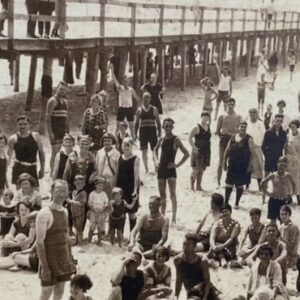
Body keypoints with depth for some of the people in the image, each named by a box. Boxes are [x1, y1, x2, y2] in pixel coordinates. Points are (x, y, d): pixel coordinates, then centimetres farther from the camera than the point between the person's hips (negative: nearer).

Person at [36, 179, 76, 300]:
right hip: (50, 260, -7)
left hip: (63, 259, 7)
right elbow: (39, 242, -18)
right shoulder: (45, 213, -16)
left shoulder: (65, 212, 8)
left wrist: (70, 259, 13)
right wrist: (44, 266, -21)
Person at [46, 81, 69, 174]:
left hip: (62, 130, 7)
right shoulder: (52, 100, -8)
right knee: (55, 152, -9)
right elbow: (47, 117, -13)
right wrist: (50, 133, -19)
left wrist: (67, 130, 15)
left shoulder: (65, 101, 16)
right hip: (54, 130, -7)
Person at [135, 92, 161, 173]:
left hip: (152, 130, -1)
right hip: (143, 130, 1)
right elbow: (136, 123, 9)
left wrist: (159, 132, 0)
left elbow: (158, 121, 6)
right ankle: (146, 168, 10)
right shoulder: (139, 110, 7)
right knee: (144, 151, 1)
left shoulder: (154, 109, 4)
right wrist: (135, 133, 5)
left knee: (154, 150, -1)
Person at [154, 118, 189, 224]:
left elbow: (186, 154, -10)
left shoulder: (176, 140, -8)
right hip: (161, 169, 5)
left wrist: (177, 165, -12)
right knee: (162, 195, 11)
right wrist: (156, 160, 10)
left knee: (172, 195, -7)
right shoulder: (161, 139, 6)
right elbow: (156, 150, 26)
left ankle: (173, 218, -8)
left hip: (170, 169, -5)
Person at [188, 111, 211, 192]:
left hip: (206, 151, 7)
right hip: (198, 151, -6)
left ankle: (198, 186, 19)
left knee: (202, 170, 11)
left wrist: (208, 149, 13)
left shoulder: (208, 127, 9)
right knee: (196, 169, -8)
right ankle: (192, 186, 2)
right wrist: (194, 147, -22)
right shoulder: (197, 128, -11)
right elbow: (190, 138, -13)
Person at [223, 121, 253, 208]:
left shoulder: (248, 139, -5)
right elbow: (227, 151, 12)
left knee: (240, 185, 6)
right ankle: (226, 202, 14)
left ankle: (237, 203, 18)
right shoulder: (233, 138, 7)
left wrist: (249, 166, -14)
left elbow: (251, 153, -9)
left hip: (243, 166, -3)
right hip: (232, 165, 3)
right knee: (229, 184, 5)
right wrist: (225, 162, 8)